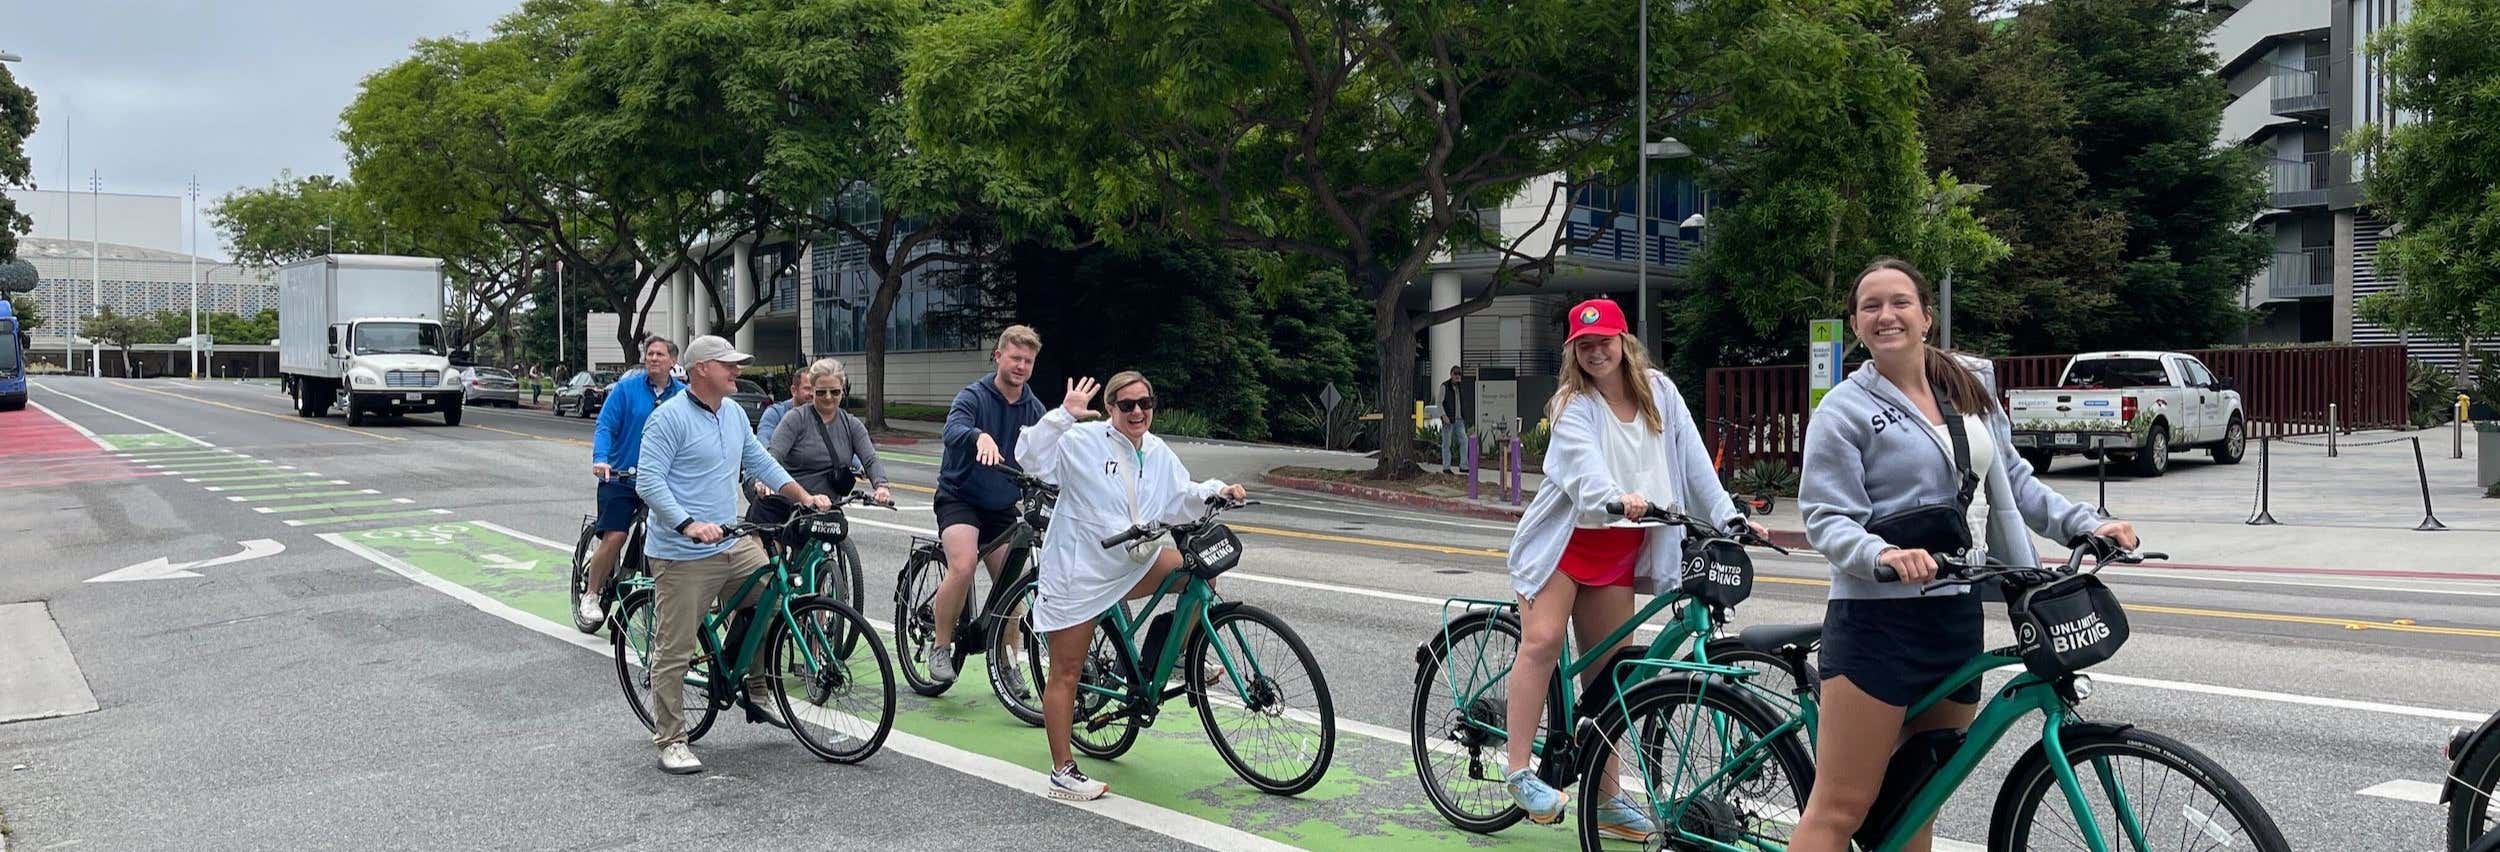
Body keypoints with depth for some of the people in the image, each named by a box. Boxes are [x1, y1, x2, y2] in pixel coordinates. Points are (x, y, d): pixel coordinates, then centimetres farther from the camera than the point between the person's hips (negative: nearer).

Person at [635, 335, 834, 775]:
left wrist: (805, 496, 10)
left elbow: (761, 461, 21)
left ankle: (757, 693, 26)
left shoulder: (734, 414, 12)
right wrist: (689, 525, -29)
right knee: (675, 652, -2)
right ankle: (670, 740, 9)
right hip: (683, 556, -8)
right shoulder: (670, 418, -12)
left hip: (733, 545, 8)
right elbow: (649, 481, -17)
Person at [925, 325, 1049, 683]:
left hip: (1002, 507, 5)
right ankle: (940, 646, -8)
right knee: (962, 569, -26)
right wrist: (980, 436, -55)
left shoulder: (1034, 409, 2)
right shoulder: (973, 396, -13)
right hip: (960, 498, -5)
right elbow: (953, 431, -33)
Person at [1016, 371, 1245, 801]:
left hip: (1133, 567, 6)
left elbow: (1180, 502, 10)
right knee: (1066, 673, 0)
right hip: (1078, 572, -6)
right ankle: (1062, 773, 9)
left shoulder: (1158, 454, 7)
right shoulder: (1083, 442, -14)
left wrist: (1215, 491, -7)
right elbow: (1031, 457, -25)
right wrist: (1064, 414, -33)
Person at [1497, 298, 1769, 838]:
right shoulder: (1572, 404, -11)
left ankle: (1608, 799, 13)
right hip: (1566, 536, -4)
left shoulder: (1659, 391, 3)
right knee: (1543, 641, -20)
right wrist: (1616, 497, -49)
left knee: (1607, 671, 7)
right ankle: (1518, 769, -12)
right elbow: (1584, 463, -30)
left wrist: (1729, 516, -7)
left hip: (1621, 548, 4)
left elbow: (1693, 458, 1)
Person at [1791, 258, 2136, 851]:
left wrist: (2088, 525, 4)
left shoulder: (1971, 386, 12)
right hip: (1878, 620, -6)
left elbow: (2013, 481, 17)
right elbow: (1827, 519, -14)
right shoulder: (1844, 410, -7)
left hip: (1959, 617, 6)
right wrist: (1883, 554, -32)